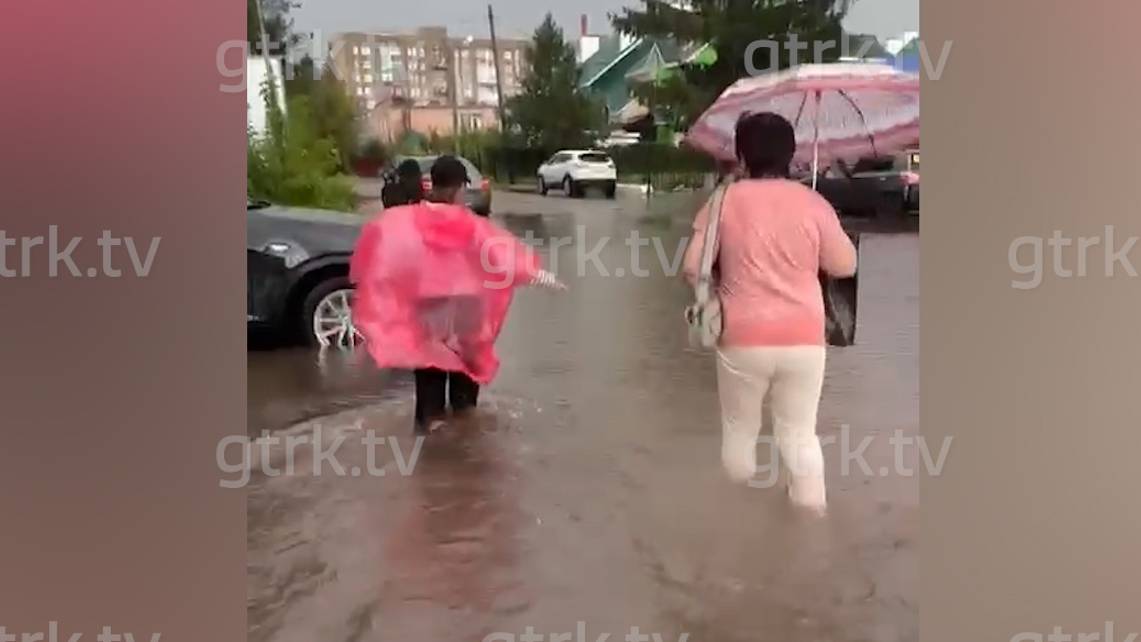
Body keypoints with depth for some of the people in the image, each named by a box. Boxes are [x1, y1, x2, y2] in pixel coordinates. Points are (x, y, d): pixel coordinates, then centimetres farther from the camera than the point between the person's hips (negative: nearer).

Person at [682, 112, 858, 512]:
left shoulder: (726, 200, -5)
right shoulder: (813, 203, -3)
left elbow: (692, 268, -7)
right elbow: (845, 266, 3)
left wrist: (715, 292, 13)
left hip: (743, 338, -1)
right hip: (803, 338, 1)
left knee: (739, 430, 18)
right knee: (800, 433, 14)